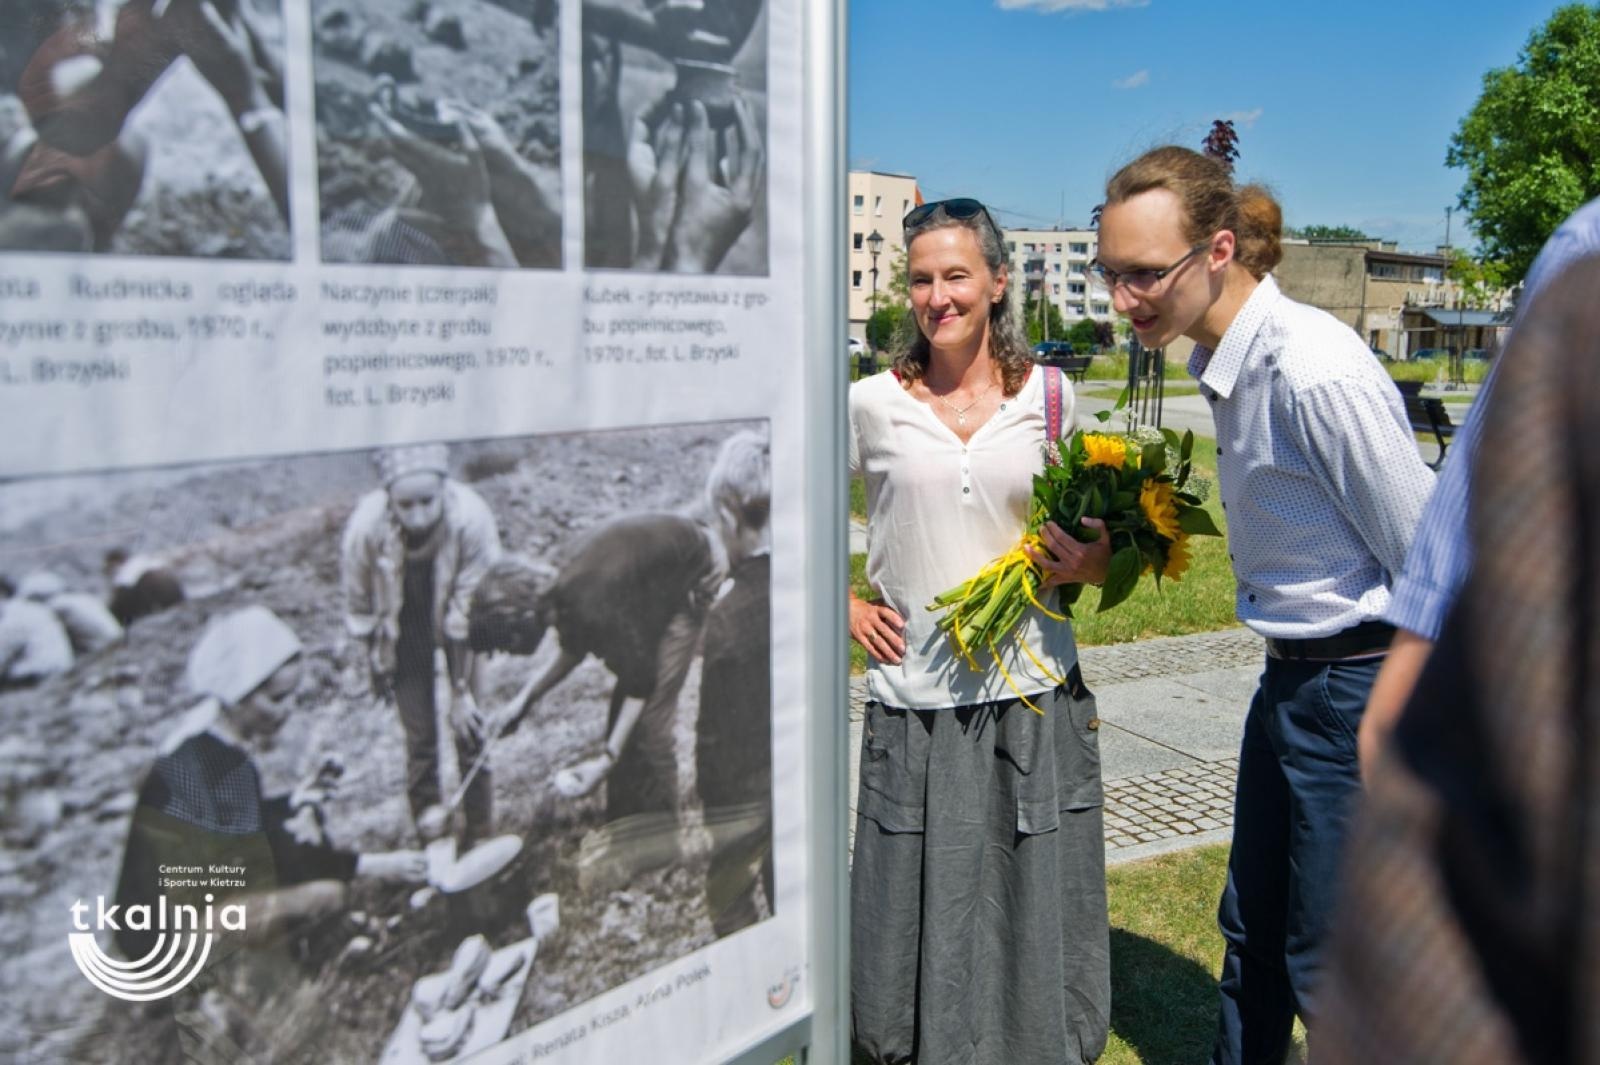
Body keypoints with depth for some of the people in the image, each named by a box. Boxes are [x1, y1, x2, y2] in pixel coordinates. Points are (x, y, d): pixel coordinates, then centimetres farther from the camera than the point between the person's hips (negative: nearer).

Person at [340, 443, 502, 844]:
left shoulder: (471, 518, -35)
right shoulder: (366, 525, -31)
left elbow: (473, 605, -24)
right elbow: (359, 606, -12)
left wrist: (462, 689, -19)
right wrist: (374, 665, 1)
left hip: (455, 627, 0)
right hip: (403, 632, 0)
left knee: (470, 729, 3)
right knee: (420, 740, 3)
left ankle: (480, 836, 20)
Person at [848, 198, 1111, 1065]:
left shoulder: (1048, 396, 4)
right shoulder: (872, 404, 0)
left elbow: (1091, 537, 14)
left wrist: (1088, 563, -8)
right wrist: (842, 607, 1)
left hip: (1034, 697, 1)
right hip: (915, 700, -1)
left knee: (1035, 912, 11)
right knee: (920, 919, 9)